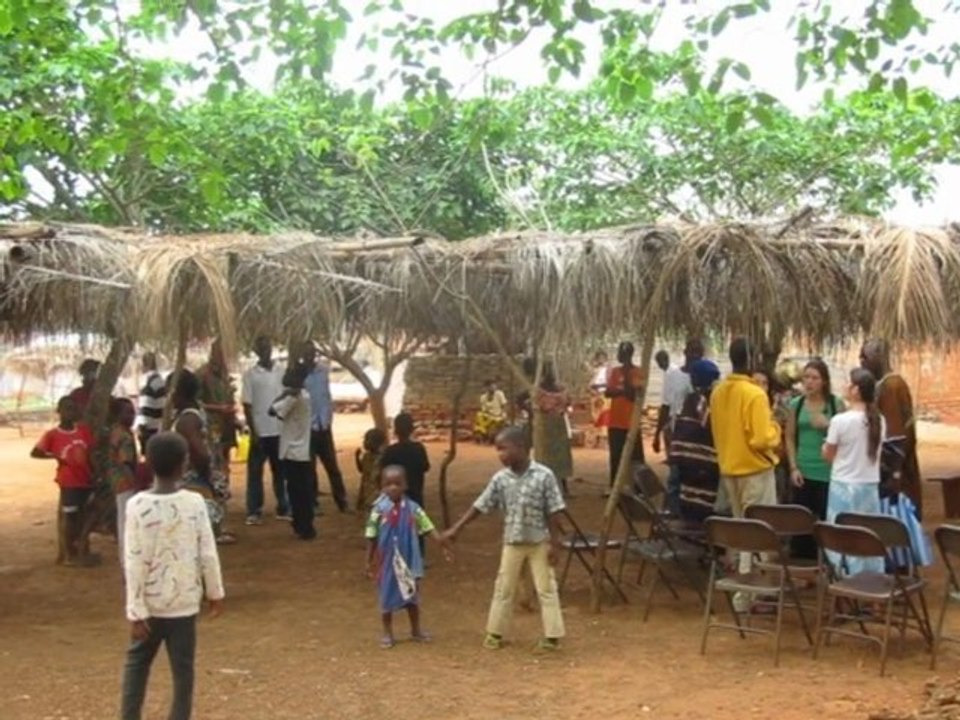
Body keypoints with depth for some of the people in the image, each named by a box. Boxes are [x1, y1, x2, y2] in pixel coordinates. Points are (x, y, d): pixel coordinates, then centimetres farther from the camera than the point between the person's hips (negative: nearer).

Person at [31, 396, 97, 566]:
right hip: (69, 482, -5)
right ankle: (68, 555, 13)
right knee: (69, 516, 2)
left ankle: (80, 551, 26)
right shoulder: (52, 434, -9)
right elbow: (34, 453, -11)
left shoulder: (84, 430, 3)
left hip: (86, 480, 5)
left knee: (81, 515, 14)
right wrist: (55, 456, -20)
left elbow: (91, 453, 7)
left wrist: (94, 474, 1)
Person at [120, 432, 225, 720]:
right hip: (184, 602, 0)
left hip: (151, 603, 0)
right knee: (183, 668, 11)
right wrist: (215, 592, 9)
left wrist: (136, 610, -8)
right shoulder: (194, 503, -11)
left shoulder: (138, 505, -13)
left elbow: (134, 563, -13)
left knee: (137, 663, 19)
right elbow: (208, 554, -5)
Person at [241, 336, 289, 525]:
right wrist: (253, 432, -10)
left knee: (281, 471, 10)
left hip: (280, 430, 3)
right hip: (260, 432, -3)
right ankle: (254, 512, 6)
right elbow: (247, 405, -5)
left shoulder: (282, 372, 4)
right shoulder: (250, 375, -4)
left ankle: (283, 509, 19)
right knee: (255, 472, 2)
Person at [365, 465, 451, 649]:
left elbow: (427, 527, -8)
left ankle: (416, 630, 32)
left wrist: (442, 541, -23)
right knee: (387, 597, 9)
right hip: (387, 561, -2)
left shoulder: (412, 508, -7)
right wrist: (369, 562, -2)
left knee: (412, 595, 15)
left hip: (409, 560, 2)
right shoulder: (379, 509, -12)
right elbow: (371, 537, -5)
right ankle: (387, 633, 24)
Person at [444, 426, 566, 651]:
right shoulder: (500, 479, -5)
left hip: (539, 542, -4)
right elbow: (480, 506, 0)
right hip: (512, 542, 4)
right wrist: (456, 529, -1)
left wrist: (554, 543, -12)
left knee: (546, 588, 3)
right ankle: (495, 633, 23)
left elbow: (553, 512, -12)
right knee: (503, 588, 11)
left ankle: (552, 635, 13)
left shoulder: (544, 476, -16)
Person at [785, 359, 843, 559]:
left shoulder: (836, 404, 0)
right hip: (803, 472, 2)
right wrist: (793, 467, 0)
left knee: (827, 519, -2)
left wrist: (828, 425, -16)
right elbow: (789, 437, 8)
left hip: (828, 472, -2)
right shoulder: (796, 404, 6)